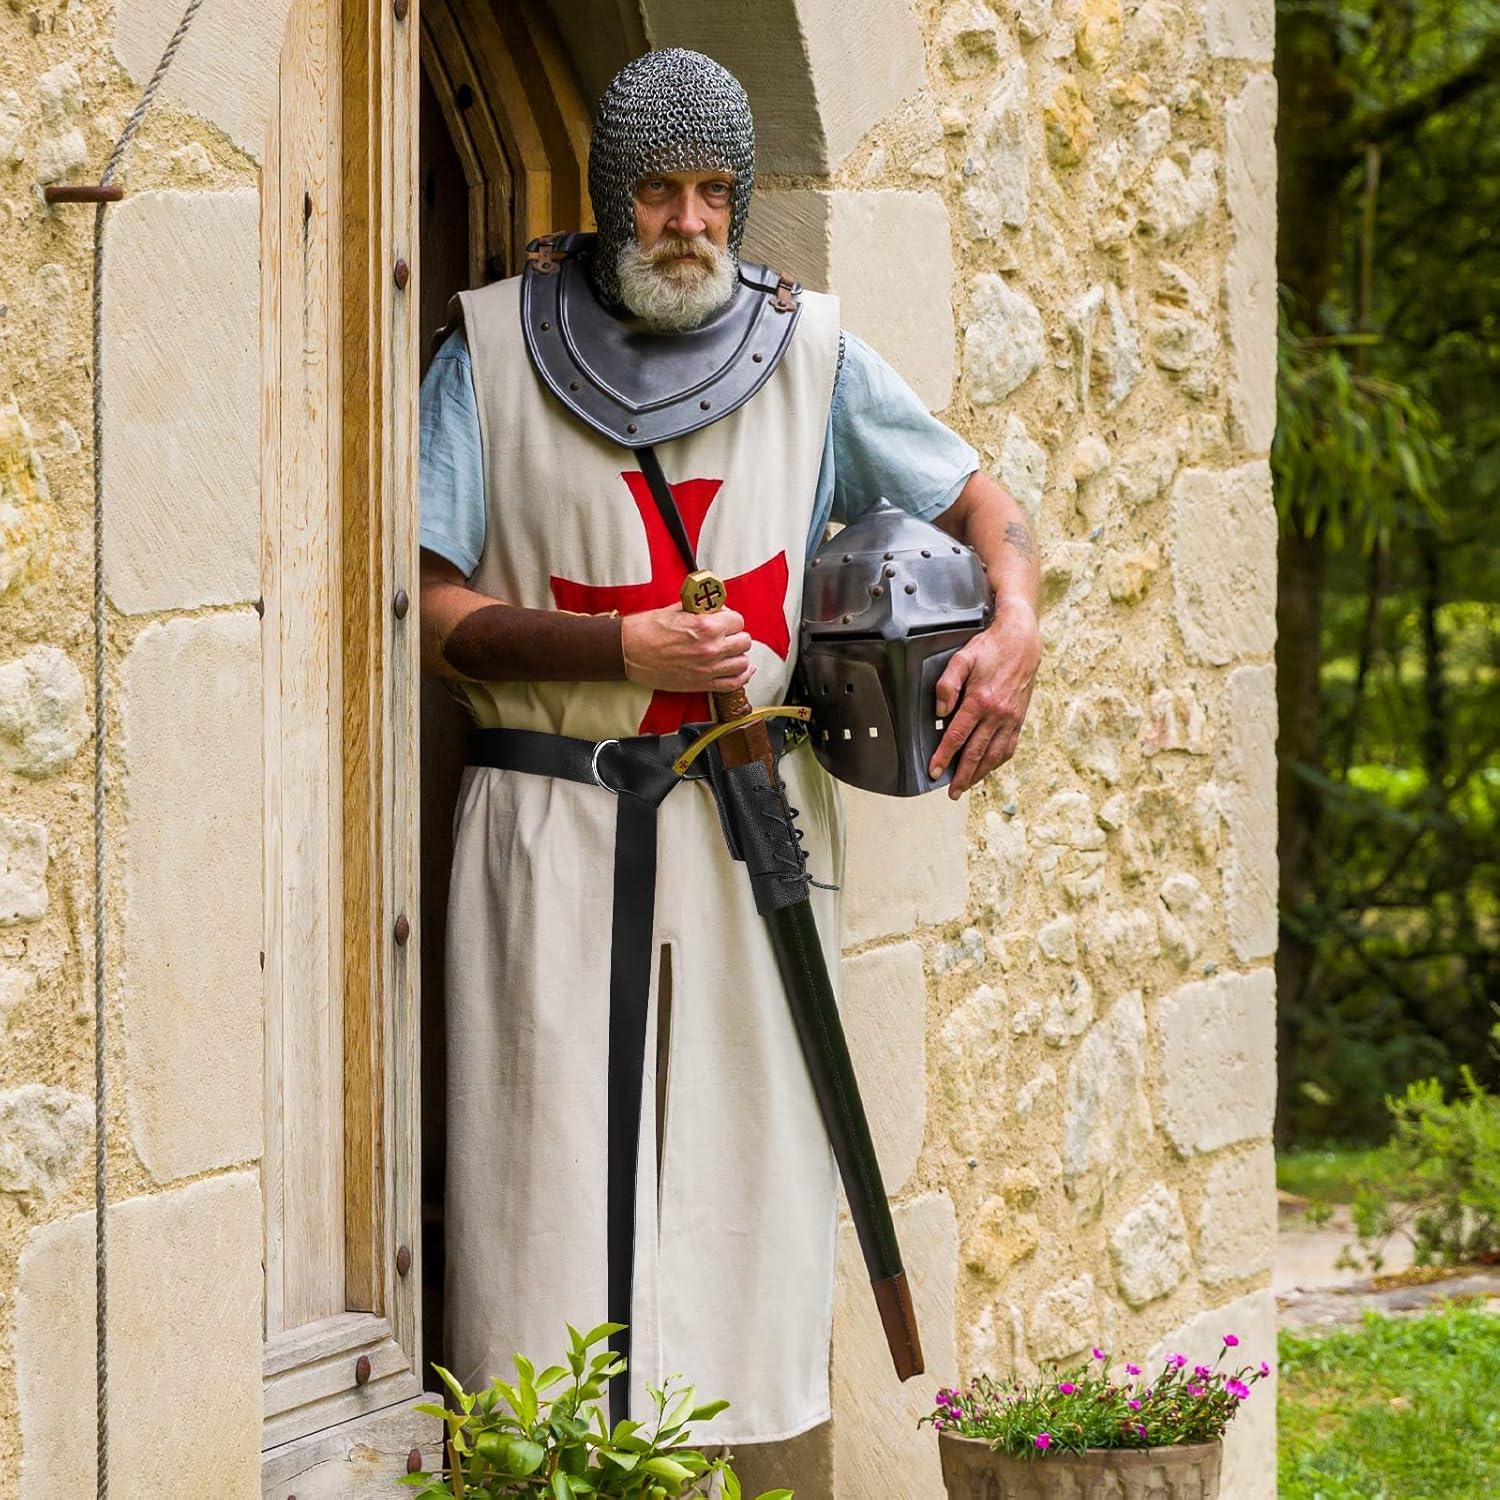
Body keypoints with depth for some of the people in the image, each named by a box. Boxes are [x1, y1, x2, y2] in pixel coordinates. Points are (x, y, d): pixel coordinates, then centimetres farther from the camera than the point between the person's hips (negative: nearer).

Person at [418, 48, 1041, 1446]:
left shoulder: (805, 350, 8)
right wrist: (620, 649, -13)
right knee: (552, 1173, -5)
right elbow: (428, 613, -1)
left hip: (753, 822, 2)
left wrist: (1014, 625, -5)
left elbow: (976, 500, 16)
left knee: (740, 1160, -2)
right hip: (550, 826, -1)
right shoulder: (493, 352, 3)